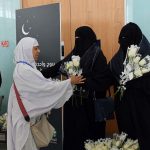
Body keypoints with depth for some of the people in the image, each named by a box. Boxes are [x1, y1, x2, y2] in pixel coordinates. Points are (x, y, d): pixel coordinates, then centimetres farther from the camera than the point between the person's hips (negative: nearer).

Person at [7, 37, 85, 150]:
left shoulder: (26, 68, 10)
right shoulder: (24, 70, -21)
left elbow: (40, 86, 11)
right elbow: (45, 87, -22)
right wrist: (70, 82, -15)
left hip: (28, 113, 10)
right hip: (25, 115, -10)